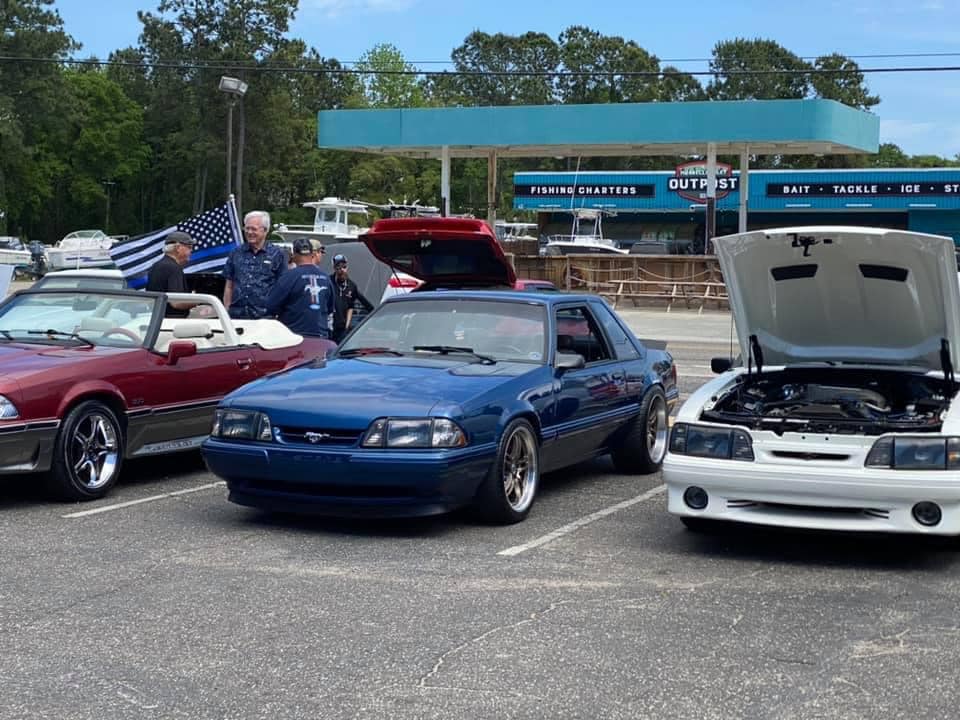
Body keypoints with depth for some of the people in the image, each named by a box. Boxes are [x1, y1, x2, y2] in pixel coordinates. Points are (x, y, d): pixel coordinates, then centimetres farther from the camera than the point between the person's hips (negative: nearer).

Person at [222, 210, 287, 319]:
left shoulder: (277, 254, 4)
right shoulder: (236, 254, 14)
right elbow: (229, 286, 16)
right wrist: (226, 312, 10)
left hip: (263, 316, -3)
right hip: (236, 314, 3)